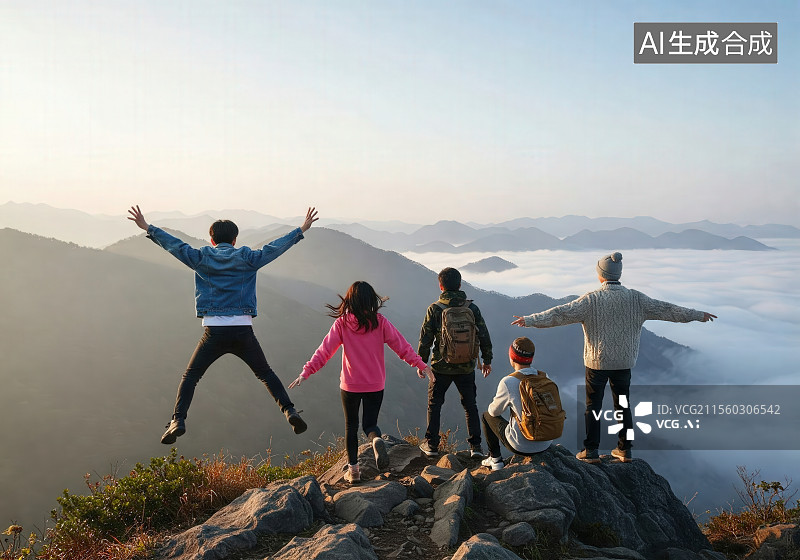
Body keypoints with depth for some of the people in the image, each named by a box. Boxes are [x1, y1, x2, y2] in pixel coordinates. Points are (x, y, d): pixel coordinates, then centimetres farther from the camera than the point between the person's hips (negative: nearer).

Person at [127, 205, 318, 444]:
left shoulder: (202, 258, 6)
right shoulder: (246, 258, 6)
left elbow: (175, 245, 11)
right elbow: (273, 248, 10)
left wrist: (148, 228, 20)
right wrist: (301, 230, 18)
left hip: (214, 332, 0)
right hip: (243, 331, 1)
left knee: (190, 376, 12)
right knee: (265, 373, 14)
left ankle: (178, 420, -3)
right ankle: (289, 411, 0)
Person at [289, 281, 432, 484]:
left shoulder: (342, 323, -8)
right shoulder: (380, 322, -7)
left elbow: (325, 350, -11)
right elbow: (402, 346, -4)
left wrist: (306, 372, -9)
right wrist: (420, 364, 5)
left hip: (350, 385, 0)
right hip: (375, 385, 0)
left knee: (351, 425, 16)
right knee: (369, 423, 13)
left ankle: (353, 469, 16)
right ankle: (377, 440, -22)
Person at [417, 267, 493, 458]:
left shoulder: (434, 309, -9)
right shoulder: (472, 308, -4)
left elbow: (425, 339, -6)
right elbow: (484, 336, 1)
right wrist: (487, 360, 14)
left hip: (441, 367, -2)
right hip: (466, 367, 2)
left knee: (434, 404, 14)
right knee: (470, 405, 15)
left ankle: (431, 445, 18)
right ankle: (475, 446, 13)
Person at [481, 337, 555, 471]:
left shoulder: (508, 382, -19)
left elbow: (494, 411, -2)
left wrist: (492, 406, 22)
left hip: (522, 446, -5)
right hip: (547, 443, 5)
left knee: (487, 416, 21)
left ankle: (495, 459, 29)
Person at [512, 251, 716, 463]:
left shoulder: (591, 300, -14)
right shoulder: (636, 299, -4)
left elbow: (561, 313, -19)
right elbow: (666, 310, 4)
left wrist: (529, 320, -17)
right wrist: (699, 315, 15)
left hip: (597, 361, -3)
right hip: (624, 363, 3)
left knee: (593, 406, 7)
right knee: (622, 405, 16)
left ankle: (591, 451, 11)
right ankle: (624, 450, 23)